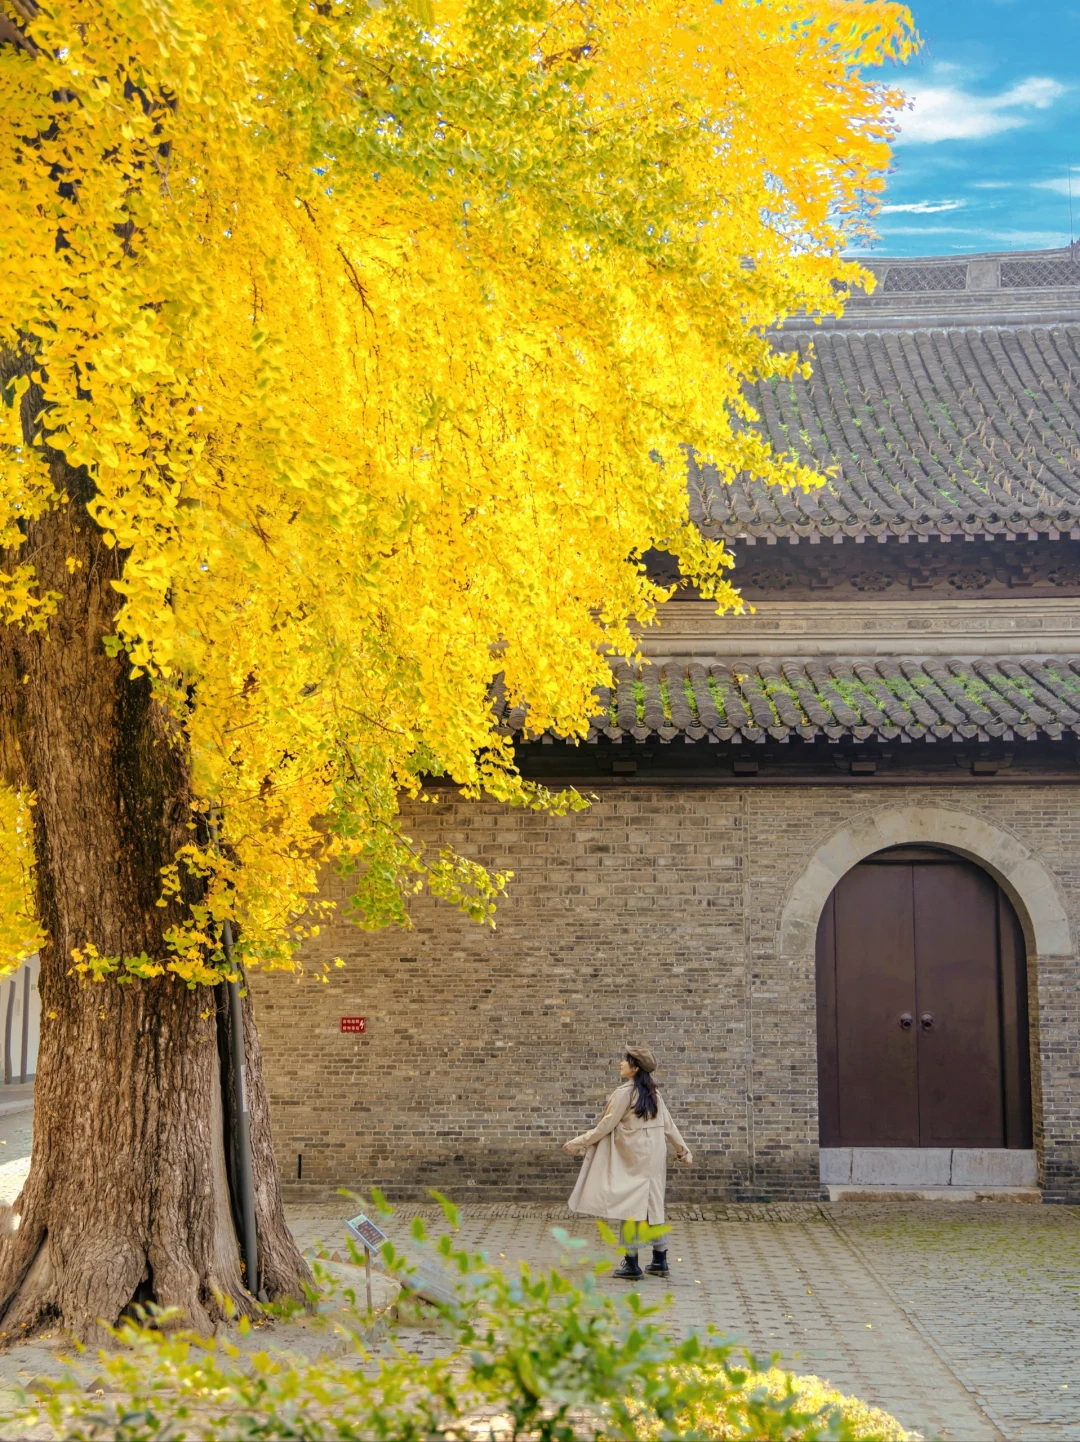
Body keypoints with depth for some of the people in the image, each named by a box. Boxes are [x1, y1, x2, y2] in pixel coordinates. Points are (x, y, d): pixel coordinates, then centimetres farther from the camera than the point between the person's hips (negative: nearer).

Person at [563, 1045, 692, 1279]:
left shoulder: (624, 1092, -14)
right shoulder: (652, 1093, 7)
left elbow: (605, 1127, -11)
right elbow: (668, 1125, 10)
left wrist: (577, 1143, -4)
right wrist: (683, 1152, 20)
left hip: (631, 1160, -7)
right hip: (652, 1159, 7)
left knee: (629, 1205, -1)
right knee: (653, 1204, 11)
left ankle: (631, 1263, 1)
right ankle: (660, 1261, 15)